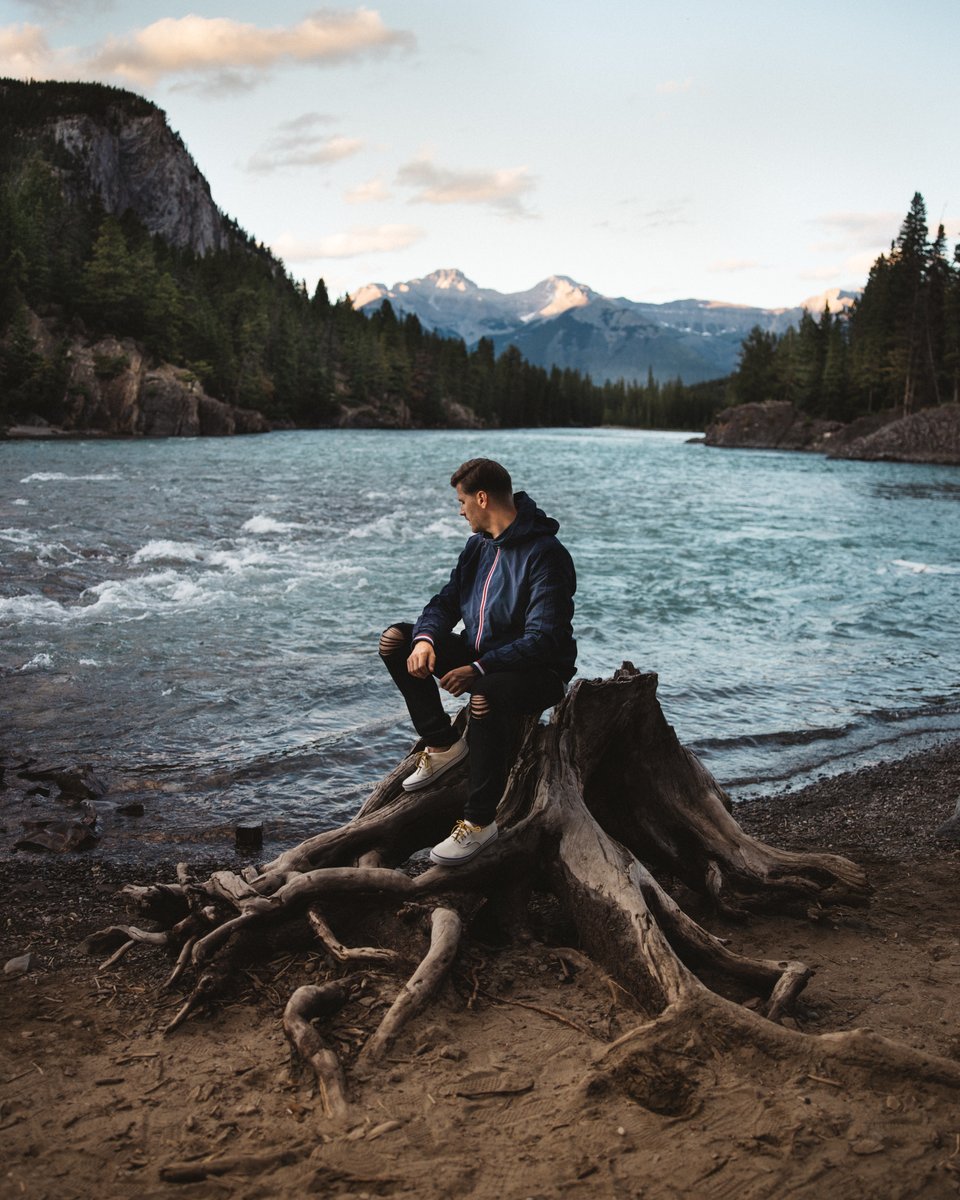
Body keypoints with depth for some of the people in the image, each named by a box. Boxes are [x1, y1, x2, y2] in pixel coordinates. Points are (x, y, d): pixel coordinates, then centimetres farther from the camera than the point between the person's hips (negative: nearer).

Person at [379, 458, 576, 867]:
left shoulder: (545, 555, -21)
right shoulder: (478, 546, 7)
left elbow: (542, 639, -27)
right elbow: (445, 602, 9)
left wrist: (478, 670, -34)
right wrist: (425, 640, -14)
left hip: (538, 672, -9)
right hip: (482, 656, 9)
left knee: (487, 696, -41)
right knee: (396, 640, -2)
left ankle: (480, 821, -25)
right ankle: (443, 744, 3)